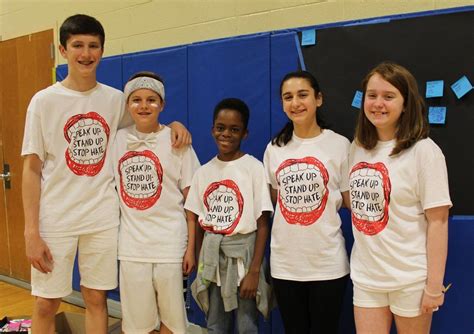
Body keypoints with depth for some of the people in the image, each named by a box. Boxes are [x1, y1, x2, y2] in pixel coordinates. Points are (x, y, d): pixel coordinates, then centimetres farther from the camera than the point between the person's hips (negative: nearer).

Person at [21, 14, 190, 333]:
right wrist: (31, 231, -9)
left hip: (103, 218, 2)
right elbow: (32, 169, -3)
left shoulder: (116, 99, 2)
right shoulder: (44, 100, -3)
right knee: (46, 304, 7)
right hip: (55, 218, -1)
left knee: (96, 299, 12)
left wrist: (174, 124, -6)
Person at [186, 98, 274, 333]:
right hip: (211, 257, 4)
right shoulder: (204, 171, 4)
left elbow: (262, 224, -10)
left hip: (242, 254, -4)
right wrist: (201, 262, 4)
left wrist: (254, 271, -13)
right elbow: (198, 221, 8)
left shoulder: (254, 168, -10)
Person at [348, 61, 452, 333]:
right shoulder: (358, 148, 4)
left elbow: (437, 221, -12)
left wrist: (434, 285, -12)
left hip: (410, 279, -4)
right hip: (366, 276, 4)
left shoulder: (424, 151, -12)